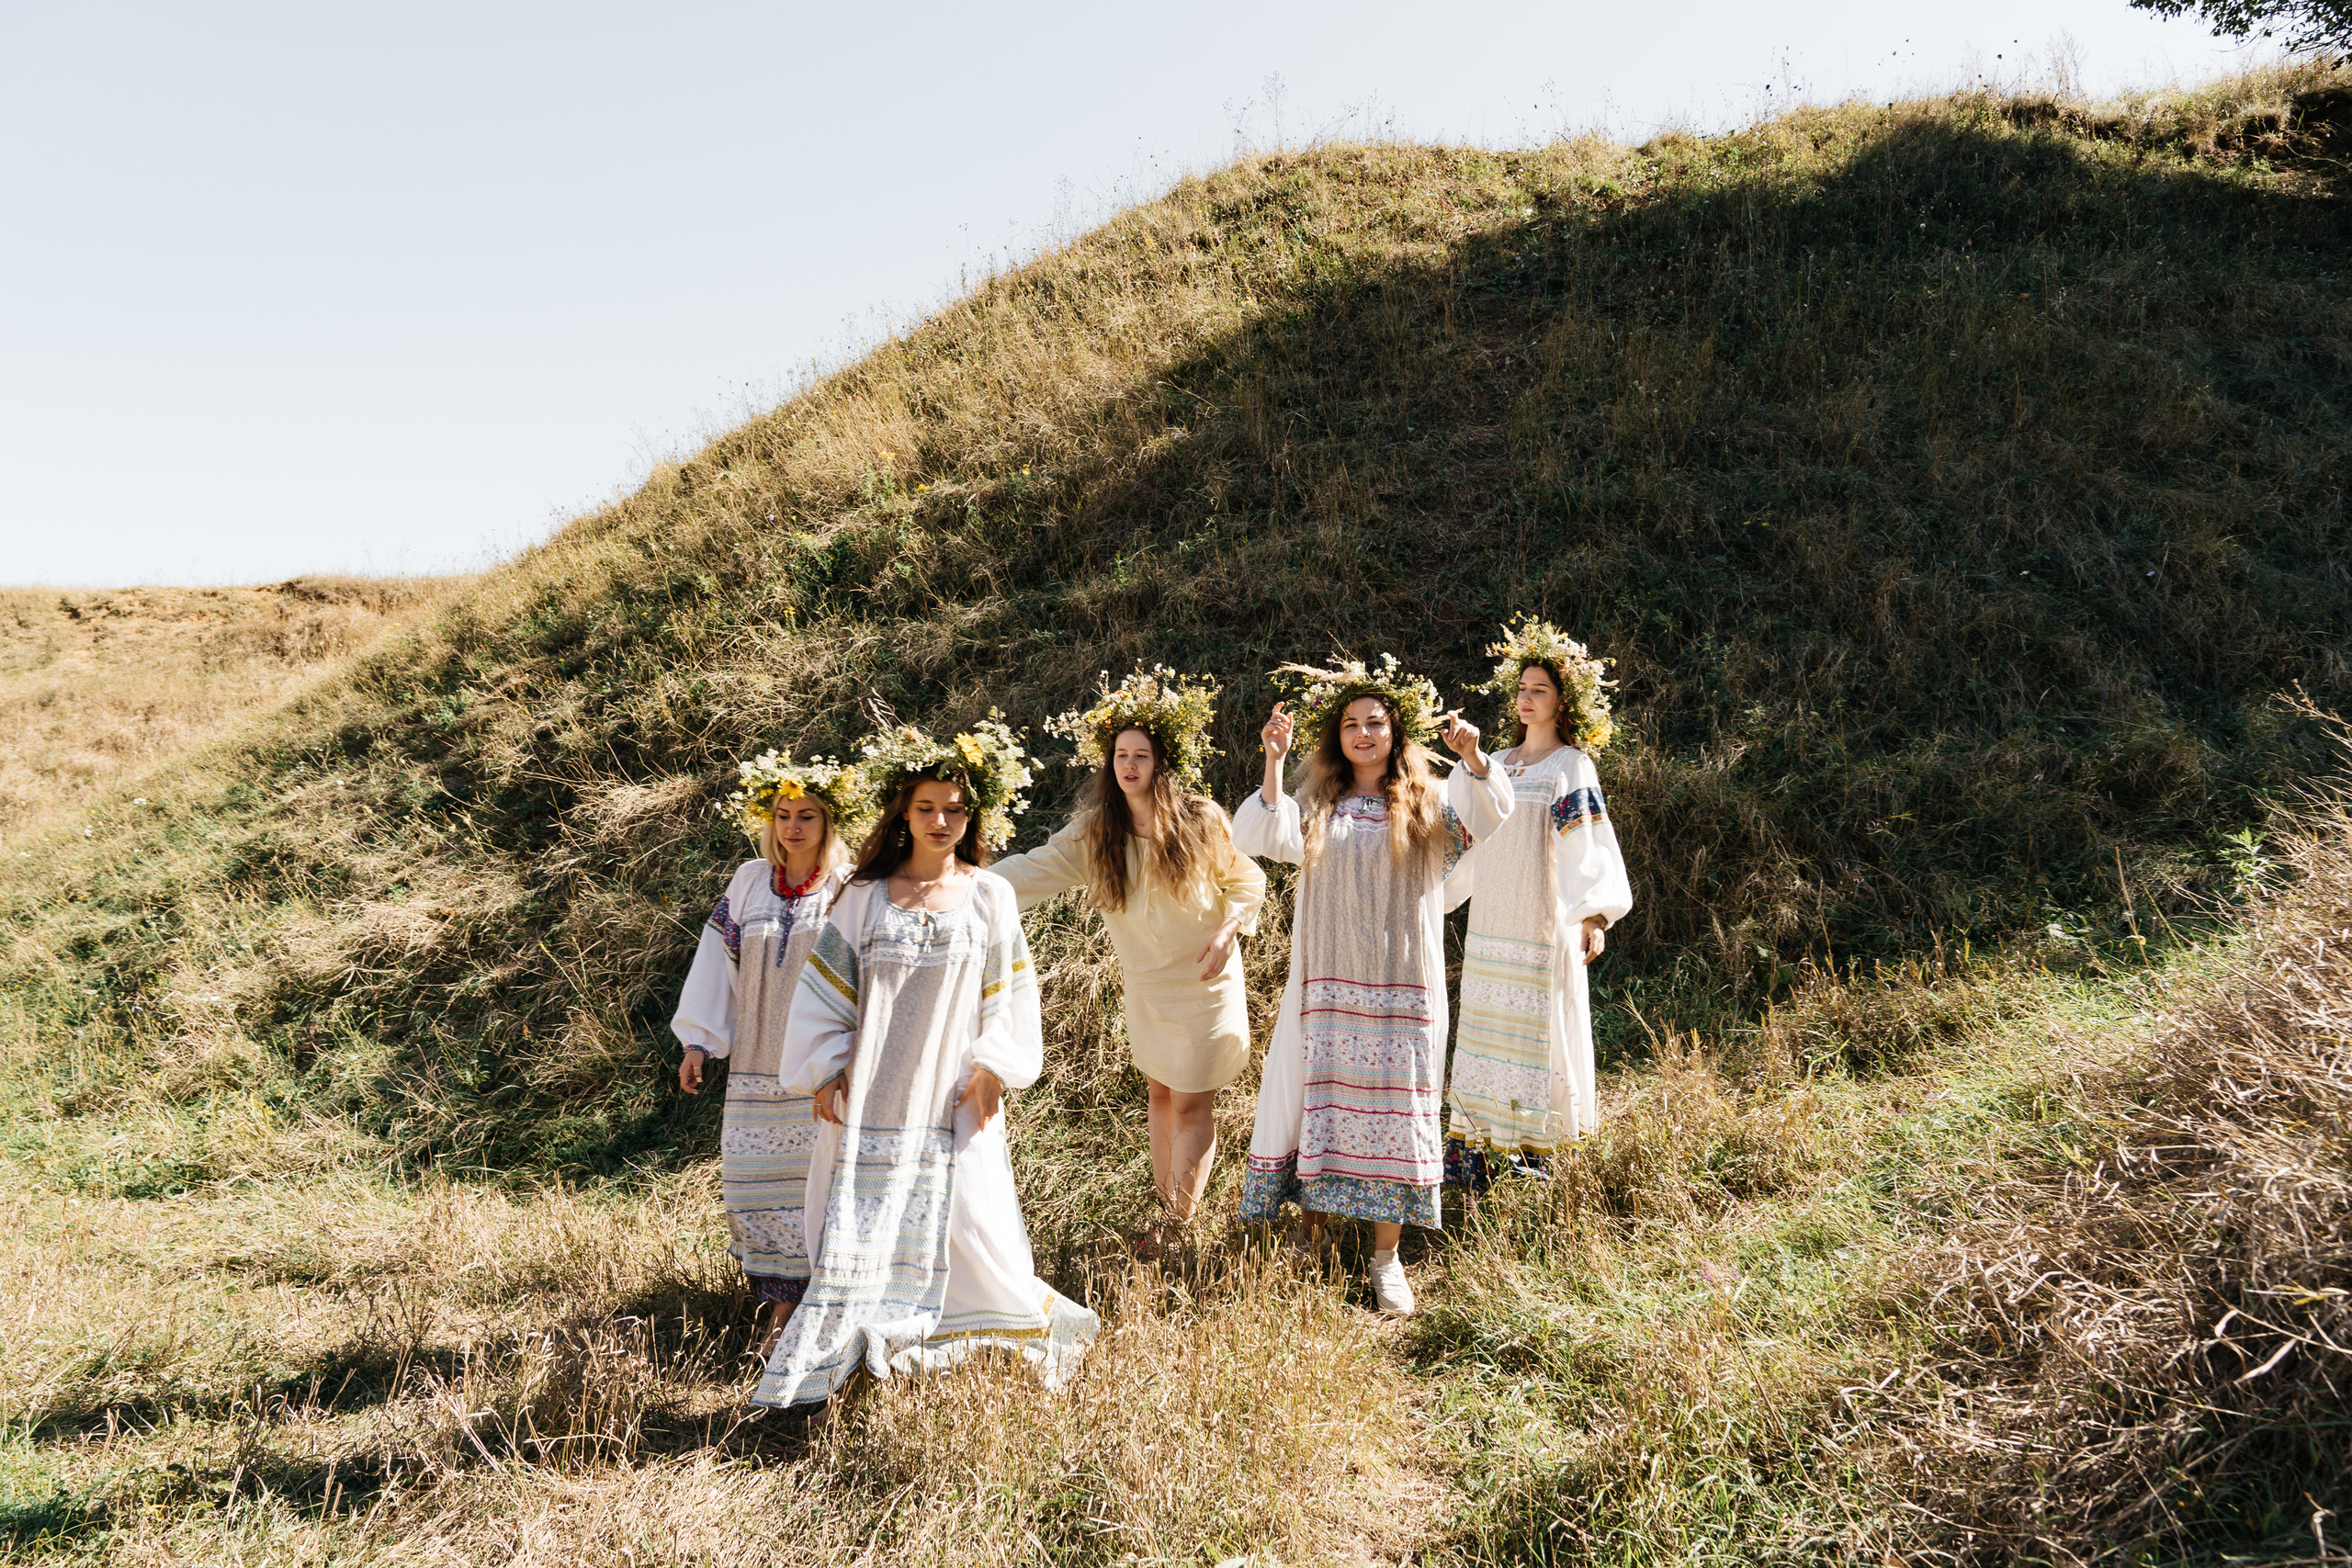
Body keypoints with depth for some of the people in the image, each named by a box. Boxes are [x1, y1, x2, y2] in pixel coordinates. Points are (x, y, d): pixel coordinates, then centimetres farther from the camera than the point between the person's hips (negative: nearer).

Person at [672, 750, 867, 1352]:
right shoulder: (748, 883, 7)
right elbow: (718, 960, 9)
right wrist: (698, 1042, 6)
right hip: (758, 1065, 3)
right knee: (757, 1178, 4)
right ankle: (784, 1301, 16)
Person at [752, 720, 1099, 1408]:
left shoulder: (990, 896, 1)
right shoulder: (865, 896, 0)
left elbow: (1007, 992, 4)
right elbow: (827, 985, 3)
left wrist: (991, 1068, -4)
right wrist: (827, 1069, -2)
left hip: (953, 1090, 0)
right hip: (874, 1089, 1)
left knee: (968, 1216, 0)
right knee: (858, 1224, 5)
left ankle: (1034, 1321, 22)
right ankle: (827, 1358, 18)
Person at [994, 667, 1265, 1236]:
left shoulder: (1202, 821, -14)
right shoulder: (1095, 832, -7)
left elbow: (1247, 879, -2)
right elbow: (1036, 869, -14)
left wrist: (1227, 931, -18)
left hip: (1205, 982, -3)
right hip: (1144, 985, 4)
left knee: (1191, 1104, 1)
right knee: (1158, 1089, 17)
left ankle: (1181, 1227, 12)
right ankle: (1163, 1201, 32)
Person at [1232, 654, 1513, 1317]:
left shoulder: (1424, 807, 6)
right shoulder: (1316, 806, 5)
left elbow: (1490, 818, -9)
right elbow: (1265, 839, -12)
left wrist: (1473, 757, -26)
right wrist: (1274, 763, -21)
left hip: (1402, 988, 0)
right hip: (1328, 983, 0)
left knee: (1394, 1107, 2)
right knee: (1320, 1099, 3)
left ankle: (1386, 1256, 11)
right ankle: (1311, 1230, 17)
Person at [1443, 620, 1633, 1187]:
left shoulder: (1572, 766, -2)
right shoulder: (1500, 764, 15)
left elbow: (1592, 846, -11)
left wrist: (1596, 915, -21)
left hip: (1543, 924, -6)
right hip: (1490, 922, 6)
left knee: (1536, 1029, -3)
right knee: (1487, 1028, 5)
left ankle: (1534, 1155, 6)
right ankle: (1478, 1154, 9)